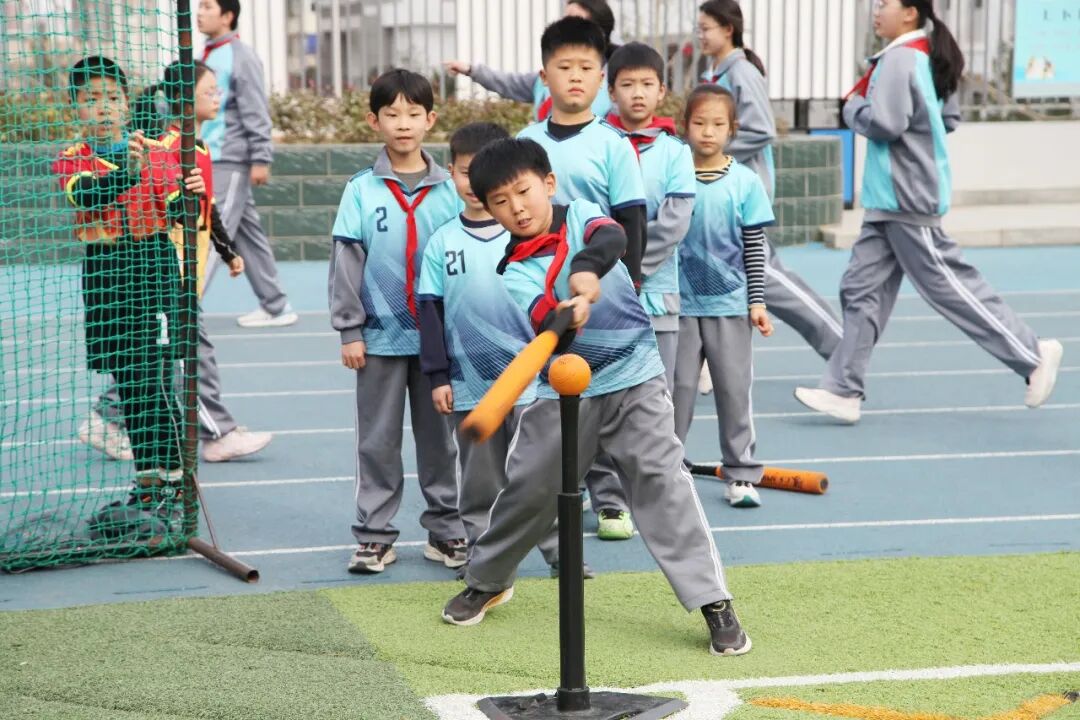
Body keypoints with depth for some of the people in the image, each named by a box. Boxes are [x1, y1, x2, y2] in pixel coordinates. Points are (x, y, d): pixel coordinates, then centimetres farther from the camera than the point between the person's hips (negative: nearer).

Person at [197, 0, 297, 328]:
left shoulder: (241, 56, -10)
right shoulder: (208, 55, 14)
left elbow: (256, 113, -14)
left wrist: (261, 159, -17)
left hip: (230, 162, -8)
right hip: (211, 161, 8)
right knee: (247, 235, 11)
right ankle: (276, 306, 16)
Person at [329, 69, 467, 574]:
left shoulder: (450, 191, 0)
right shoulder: (361, 191, -2)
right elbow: (345, 264, -2)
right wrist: (349, 331, -5)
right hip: (381, 337, -1)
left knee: (440, 438, 9)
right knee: (377, 442, 6)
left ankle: (445, 530, 19)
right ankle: (374, 535, 14)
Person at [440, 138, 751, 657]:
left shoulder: (579, 215, -3)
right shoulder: (516, 274, -5)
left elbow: (611, 237, -27)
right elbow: (548, 331, -23)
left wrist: (586, 268, -47)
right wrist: (566, 318, -46)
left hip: (634, 379, -1)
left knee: (662, 480, -13)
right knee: (529, 487, 7)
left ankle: (714, 602, -11)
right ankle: (487, 581, 33)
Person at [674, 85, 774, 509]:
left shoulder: (745, 182, -1)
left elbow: (755, 247, 2)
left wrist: (757, 302, -1)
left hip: (730, 303, 0)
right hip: (680, 303, 0)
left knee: (734, 388, 5)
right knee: (678, 386, 7)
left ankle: (741, 474, 14)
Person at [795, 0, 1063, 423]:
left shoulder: (899, 59, -17)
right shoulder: (928, 58, 13)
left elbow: (885, 123, -24)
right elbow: (950, 118, 20)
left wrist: (852, 108, -7)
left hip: (908, 202, -10)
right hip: (889, 201, 10)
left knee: (951, 288, -3)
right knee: (861, 290, 6)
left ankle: (1033, 356, 8)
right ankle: (844, 391, 6)